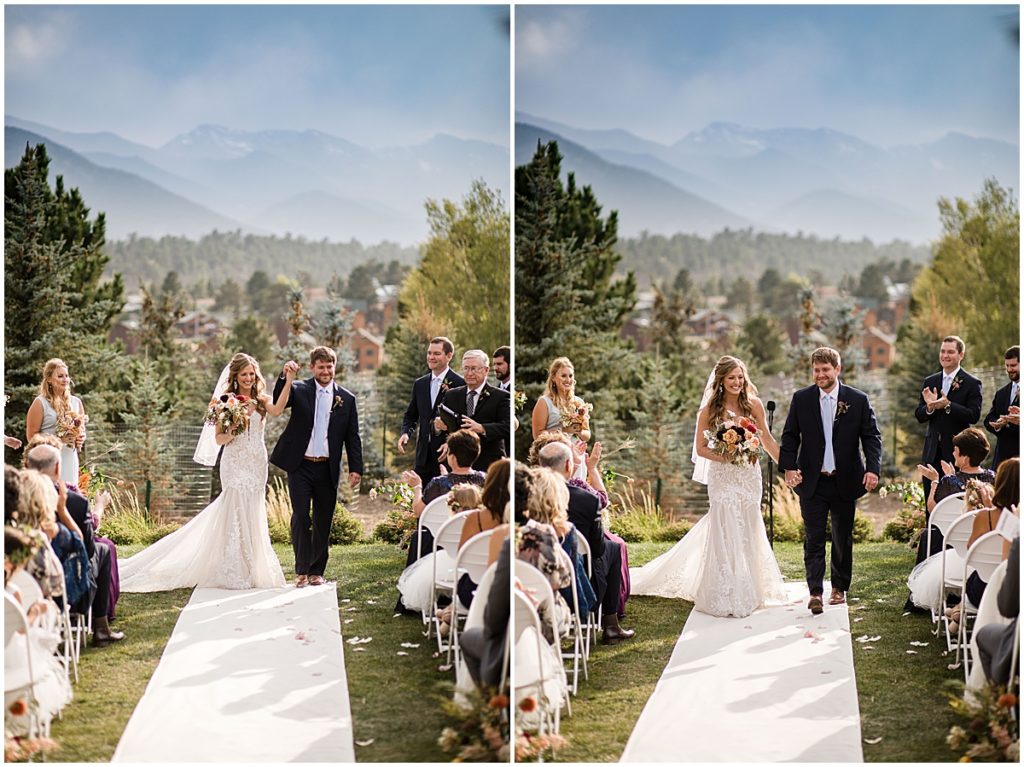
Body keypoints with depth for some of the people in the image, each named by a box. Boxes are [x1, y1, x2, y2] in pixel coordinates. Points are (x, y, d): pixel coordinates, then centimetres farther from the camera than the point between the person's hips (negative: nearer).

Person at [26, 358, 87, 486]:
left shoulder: (76, 402, 13)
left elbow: (82, 429, 25)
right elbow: (31, 436, -5)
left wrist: (81, 439, 1)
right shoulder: (40, 403, -3)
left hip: (71, 462, 5)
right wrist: (58, 440, -15)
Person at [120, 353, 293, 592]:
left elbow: (277, 410, -20)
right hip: (234, 465, -3)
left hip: (257, 465, 3)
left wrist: (289, 380, -29)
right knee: (237, 514, -6)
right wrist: (235, 429, -19)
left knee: (253, 515, 10)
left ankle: (254, 570, 20)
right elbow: (218, 439, 0)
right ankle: (236, 574, 0)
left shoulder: (261, 400, 5)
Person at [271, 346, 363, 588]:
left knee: (323, 521, 6)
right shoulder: (299, 390, 3)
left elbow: (352, 437, 7)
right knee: (300, 516, -7)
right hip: (300, 466, -2)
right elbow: (278, 402, -14)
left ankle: (317, 571, 15)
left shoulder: (346, 398, 7)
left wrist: (356, 467, 0)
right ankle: (301, 570, 2)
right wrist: (285, 377, -28)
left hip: (327, 469, 2)